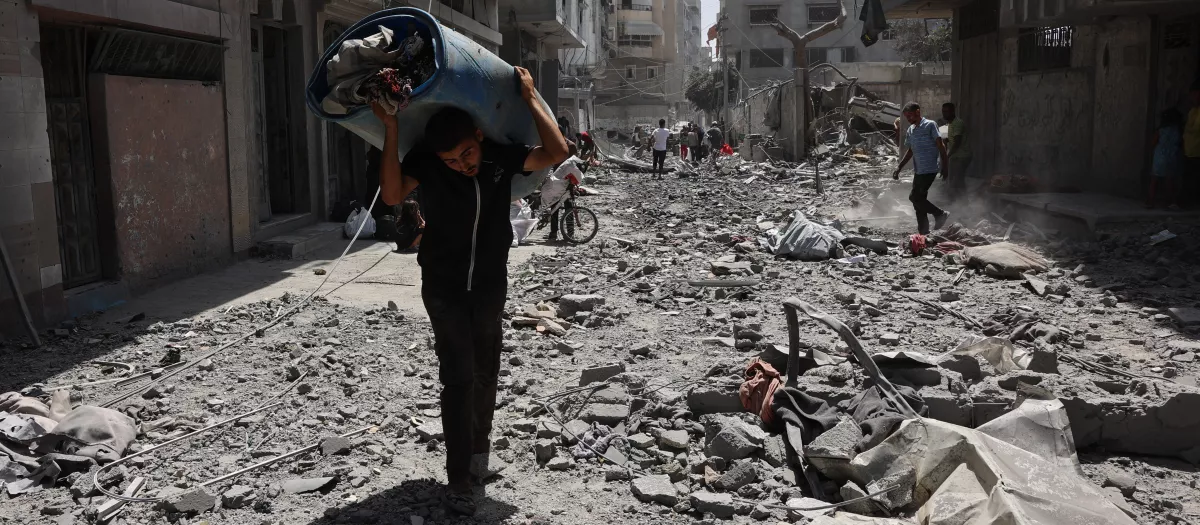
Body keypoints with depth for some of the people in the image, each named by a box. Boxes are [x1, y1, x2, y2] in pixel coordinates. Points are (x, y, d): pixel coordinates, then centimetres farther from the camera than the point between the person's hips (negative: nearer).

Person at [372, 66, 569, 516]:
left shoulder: (502, 156, -10)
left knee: (485, 373, 16)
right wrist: (390, 129, -32)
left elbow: (557, 152, -18)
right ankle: (458, 477, 4)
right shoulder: (426, 161, -15)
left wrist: (530, 98, -18)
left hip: (490, 287, 3)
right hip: (444, 289, -3)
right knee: (457, 378, -5)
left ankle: (479, 450, 38)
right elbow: (392, 195, -29)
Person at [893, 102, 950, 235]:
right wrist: (899, 168, 20)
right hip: (918, 171, 8)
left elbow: (941, 146, -9)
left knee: (915, 197, -14)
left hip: (929, 170, -8)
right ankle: (923, 232, 12)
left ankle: (940, 214, 1)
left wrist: (944, 166, -13)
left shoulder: (930, 125, -7)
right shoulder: (910, 130, 14)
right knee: (919, 200, 7)